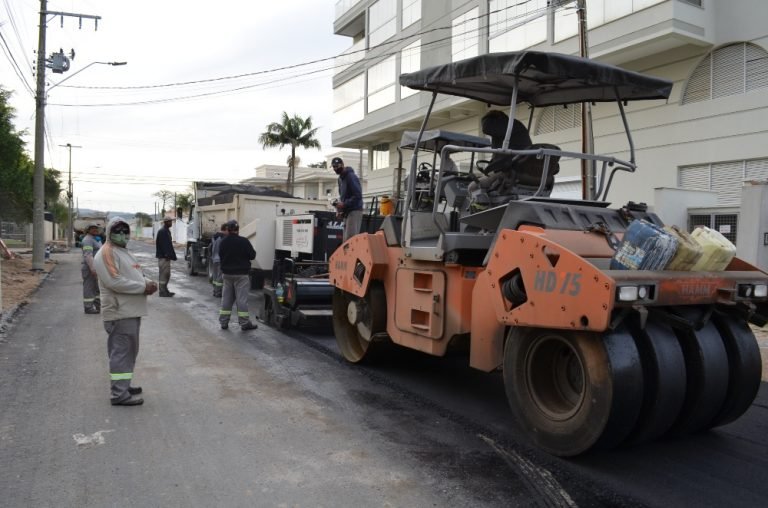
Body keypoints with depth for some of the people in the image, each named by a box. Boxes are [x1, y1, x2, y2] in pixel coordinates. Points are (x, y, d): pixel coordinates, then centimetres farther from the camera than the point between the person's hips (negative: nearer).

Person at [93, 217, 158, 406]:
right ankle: (119, 394, -5)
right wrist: (143, 287, -20)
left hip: (131, 311, 10)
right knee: (122, 352, -9)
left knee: (129, 351, 18)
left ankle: (122, 385, 31)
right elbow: (114, 281, -23)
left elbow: (137, 274, 22)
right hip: (120, 313, -10)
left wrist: (149, 282, 0)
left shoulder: (125, 252, 21)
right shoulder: (107, 253, -12)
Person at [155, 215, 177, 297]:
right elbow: (163, 244, -21)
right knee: (163, 275, -6)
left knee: (167, 274, 15)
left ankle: (165, 291, 22)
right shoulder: (162, 231, -14)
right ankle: (162, 292, -2)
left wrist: (172, 255, 15)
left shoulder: (167, 231, 17)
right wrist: (167, 255, -25)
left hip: (167, 257, 10)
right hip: (163, 257, -10)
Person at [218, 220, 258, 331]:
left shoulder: (223, 242, 2)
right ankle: (244, 323, 1)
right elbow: (252, 255, -10)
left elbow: (220, 256, 11)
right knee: (242, 298, -2)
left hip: (227, 274, 5)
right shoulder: (243, 241, -15)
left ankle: (224, 322, 16)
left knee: (226, 298, 12)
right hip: (241, 274, -5)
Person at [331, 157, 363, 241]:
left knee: (350, 238, -14)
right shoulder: (340, 178, 16)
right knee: (346, 238, 8)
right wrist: (340, 203, 6)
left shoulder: (351, 176, -12)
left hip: (354, 211, -9)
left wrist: (344, 204, -20)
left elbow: (358, 196, -18)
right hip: (347, 212, 9)